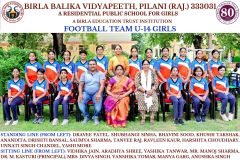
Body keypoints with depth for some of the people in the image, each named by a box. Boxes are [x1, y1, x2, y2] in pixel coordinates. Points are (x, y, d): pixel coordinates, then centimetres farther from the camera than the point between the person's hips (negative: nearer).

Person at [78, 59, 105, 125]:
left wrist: (99, 93, -23)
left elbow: (102, 84, -6)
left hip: (96, 93, -2)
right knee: (80, 101, -27)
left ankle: (96, 117, 2)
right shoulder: (84, 74, 14)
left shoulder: (100, 74, 7)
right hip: (86, 93, 2)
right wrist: (80, 94, -10)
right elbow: (81, 85, 9)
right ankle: (86, 116, -1)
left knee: (98, 104, -30)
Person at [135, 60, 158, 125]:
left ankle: (152, 117, -21)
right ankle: (143, 117, -29)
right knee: (141, 98, -33)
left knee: (154, 99, -29)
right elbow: (137, 84, -6)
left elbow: (156, 84, 3)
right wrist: (145, 91, -16)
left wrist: (151, 90, -16)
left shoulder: (153, 73, 9)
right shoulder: (139, 73, 4)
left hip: (151, 91, 1)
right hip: (141, 91, -1)